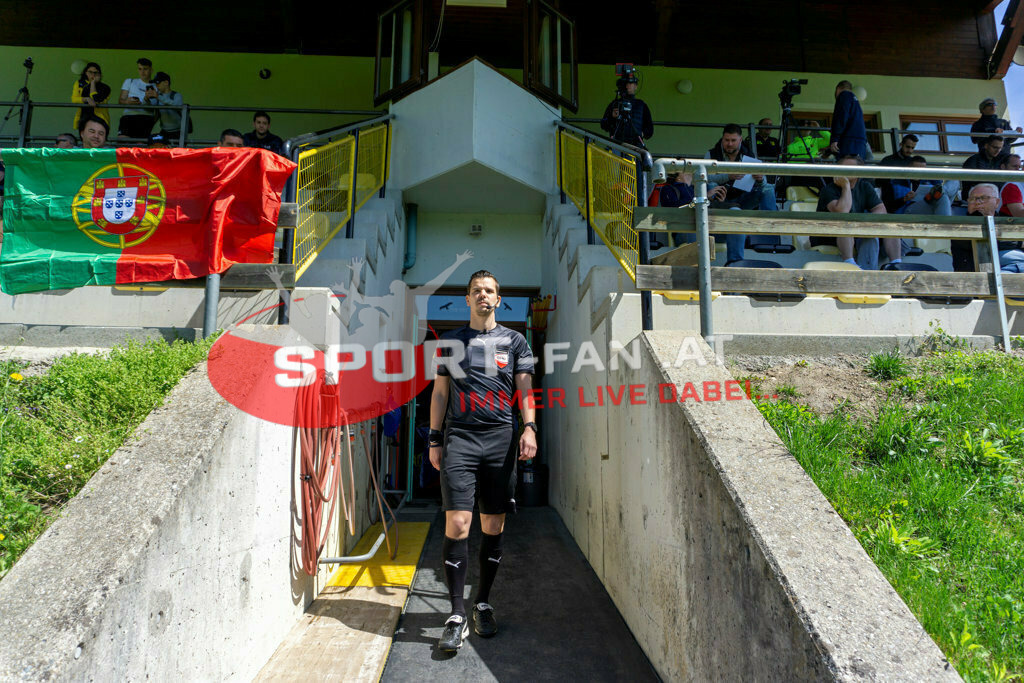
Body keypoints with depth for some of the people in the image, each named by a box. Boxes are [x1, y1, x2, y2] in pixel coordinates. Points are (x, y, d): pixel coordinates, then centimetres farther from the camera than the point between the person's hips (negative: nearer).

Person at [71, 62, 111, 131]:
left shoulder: (104, 88, 0)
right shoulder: (79, 84, 12)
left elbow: (96, 101, -14)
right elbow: (74, 99, 0)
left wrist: (93, 83, -7)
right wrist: (87, 99, -19)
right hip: (83, 119, 3)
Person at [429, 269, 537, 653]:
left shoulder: (514, 341, 13)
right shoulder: (450, 341, 14)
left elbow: (525, 388, 7)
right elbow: (440, 392, 13)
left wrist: (529, 427, -9)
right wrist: (434, 439, 6)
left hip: (500, 438, 1)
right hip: (459, 438, 0)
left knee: (493, 528, 6)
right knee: (457, 524, -9)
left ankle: (483, 604, 21)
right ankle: (457, 615, -1)